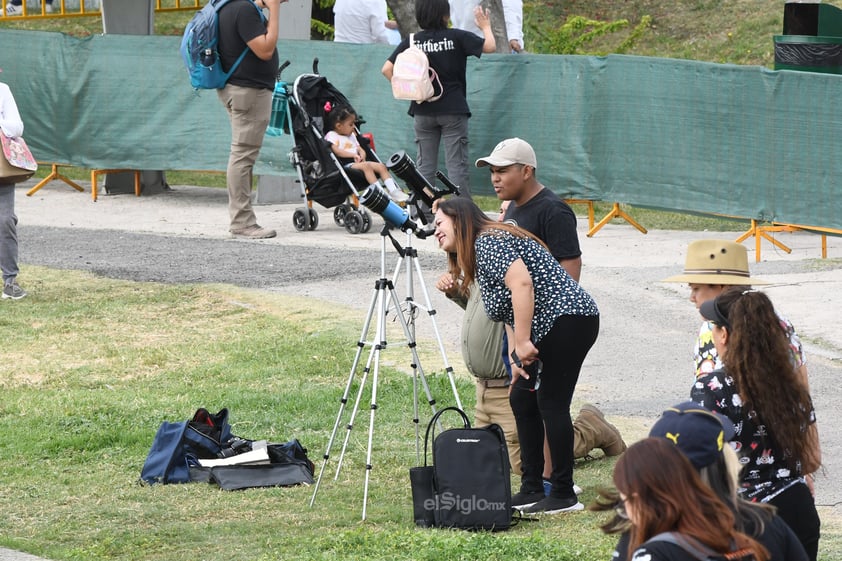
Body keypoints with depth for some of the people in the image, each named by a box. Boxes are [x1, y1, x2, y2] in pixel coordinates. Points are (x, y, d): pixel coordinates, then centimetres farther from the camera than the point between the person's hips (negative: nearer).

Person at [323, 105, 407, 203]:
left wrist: (362, 156, -3)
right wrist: (353, 155, -21)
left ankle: (393, 191, -16)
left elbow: (360, 149, 22)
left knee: (381, 166, -8)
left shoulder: (351, 135, 27)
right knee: (366, 166, -33)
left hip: (358, 162, 8)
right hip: (346, 164, -8)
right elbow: (336, 151, -16)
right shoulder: (332, 136, 0)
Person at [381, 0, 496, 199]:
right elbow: (489, 47, -3)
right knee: (457, 165, -1)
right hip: (453, 110, -2)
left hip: (423, 110, 2)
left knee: (425, 166, 8)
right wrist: (486, 26, 14)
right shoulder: (457, 37, -7)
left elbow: (387, 69, -4)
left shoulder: (412, 41, 1)